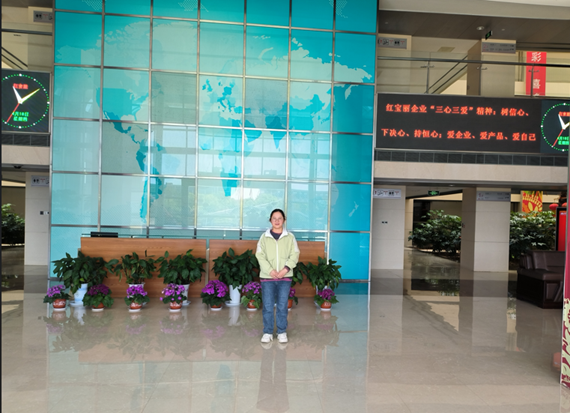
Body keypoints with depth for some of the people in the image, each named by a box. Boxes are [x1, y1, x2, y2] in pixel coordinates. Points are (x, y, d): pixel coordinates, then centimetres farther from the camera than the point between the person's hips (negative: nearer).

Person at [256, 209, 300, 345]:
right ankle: (267, 332, 16)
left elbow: (294, 255, 0)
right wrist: (270, 270, -14)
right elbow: (260, 255, -2)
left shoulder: (290, 237, 5)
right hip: (267, 277, 0)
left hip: (285, 277, 0)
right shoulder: (264, 237, 4)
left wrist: (286, 269, -14)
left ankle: (282, 332, 19)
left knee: (282, 306, 5)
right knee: (268, 306, 2)